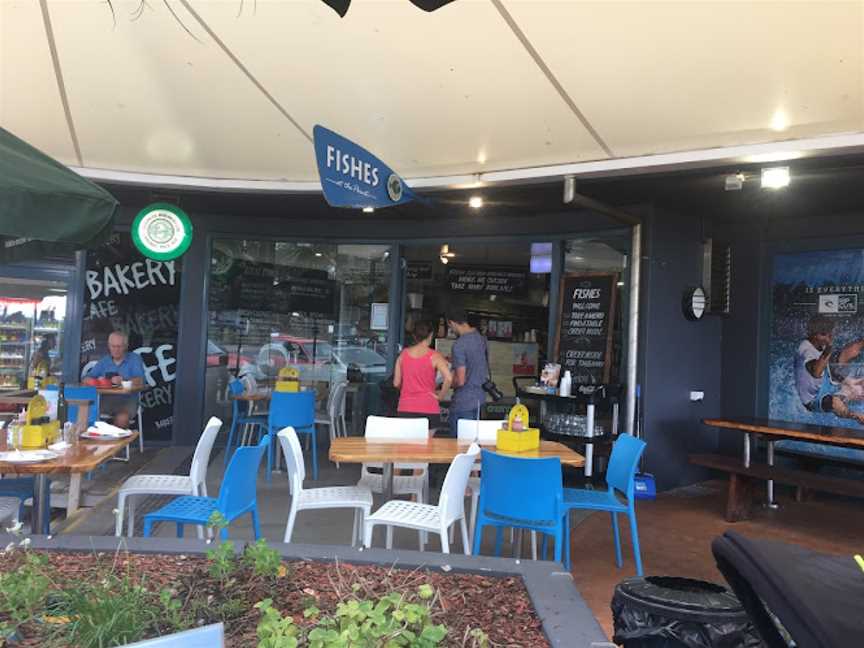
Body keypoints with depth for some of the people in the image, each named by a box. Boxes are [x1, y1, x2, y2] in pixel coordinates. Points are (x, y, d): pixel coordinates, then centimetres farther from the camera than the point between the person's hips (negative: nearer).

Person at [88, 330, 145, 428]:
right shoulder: (104, 361, 15)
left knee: (122, 418, -34)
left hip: (127, 399, -4)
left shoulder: (135, 359, 4)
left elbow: (140, 381, -9)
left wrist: (123, 380, -27)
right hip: (106, 399, 4)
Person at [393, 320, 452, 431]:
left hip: (405, 409, 3)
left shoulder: (403, 354, 4)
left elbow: (396, 383, 5)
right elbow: (448, 378, -20)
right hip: (428, 409, -3)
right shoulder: (434, 356, -6)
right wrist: (441, 396, -5)